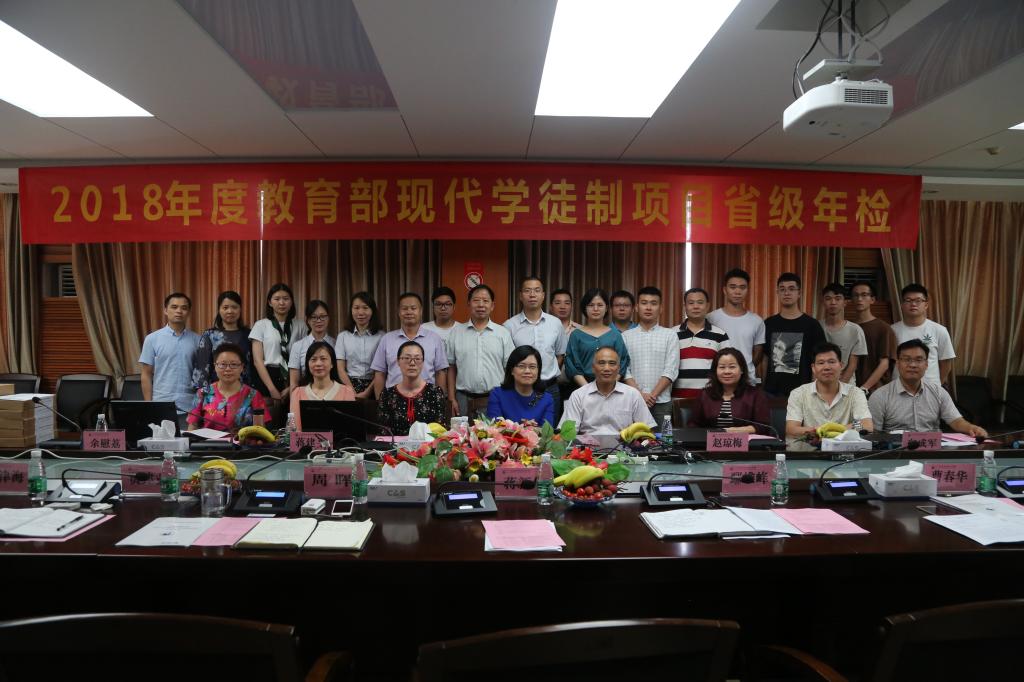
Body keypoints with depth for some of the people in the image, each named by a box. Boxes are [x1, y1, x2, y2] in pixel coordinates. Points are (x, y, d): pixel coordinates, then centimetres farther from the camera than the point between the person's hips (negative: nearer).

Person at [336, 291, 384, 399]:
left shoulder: (381, 336, 3)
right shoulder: (343, 336, 9)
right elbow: (340, 369, 4)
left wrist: (367, 392, -13)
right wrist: (354, 393, -9)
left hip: (373, 387, -1)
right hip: (349, 386, 2)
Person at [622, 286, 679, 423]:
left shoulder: (670, 335, 5)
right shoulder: (626, 336, 7)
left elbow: (671, 371, -2)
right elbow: (624, 370, 1)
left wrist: (653, 395, -10)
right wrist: (640, 395, -10)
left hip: (662, 402, 0)